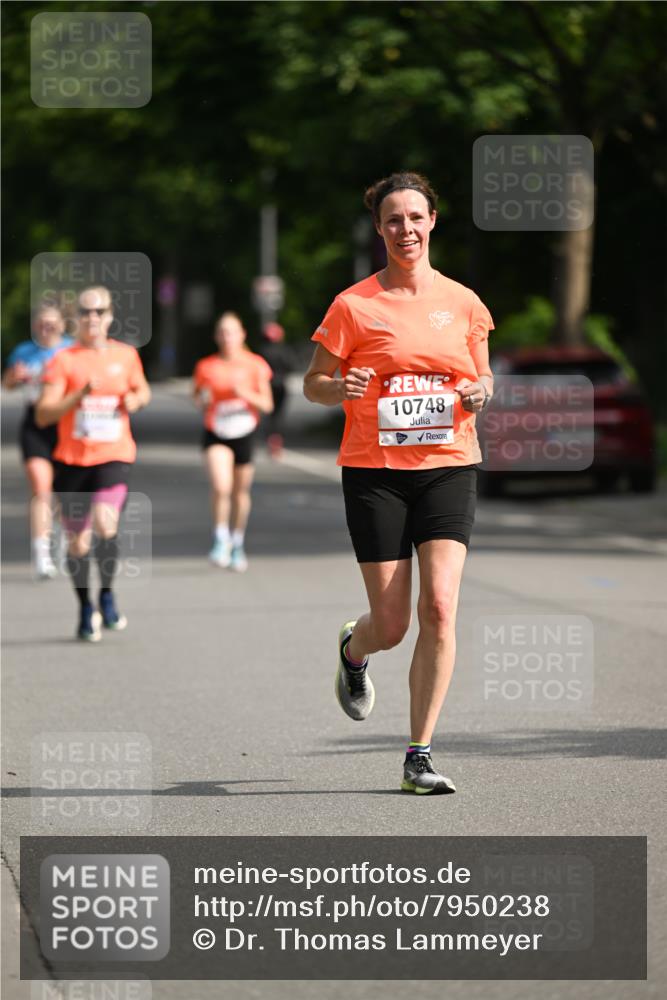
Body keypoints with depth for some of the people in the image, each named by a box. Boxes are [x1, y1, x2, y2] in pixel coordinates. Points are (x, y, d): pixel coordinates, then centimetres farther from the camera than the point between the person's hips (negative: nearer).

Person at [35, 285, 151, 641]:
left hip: (114, 456, 0)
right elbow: (42, 414, -10)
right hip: (72, 460, 0)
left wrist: (135, 399, 2)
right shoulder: (64, 360, -3)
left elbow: (142, 389, 25)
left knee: (105, 523, -24)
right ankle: (86, 611, 27)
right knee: (78, 541, 7)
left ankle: (107, 595, -2)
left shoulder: (126, 355, 6)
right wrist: (79, 396, -24)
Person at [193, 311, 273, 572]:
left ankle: (237, 545, 30)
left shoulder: (256, 365, -2)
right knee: (221, 487, -22)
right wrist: (203, 398, -14)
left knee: (241, 492, 11)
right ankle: (221, 540, -5)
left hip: (245, 433, 1)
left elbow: (267, 405, -2)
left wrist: (245, 393, -20)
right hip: (216, 434, -1)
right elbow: (198, 399, 10)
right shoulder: (207, 367, -2)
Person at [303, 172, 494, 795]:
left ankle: (419, 756, -7)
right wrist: (340, 389, -18)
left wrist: (479, 392, -4)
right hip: (375, 470, -2)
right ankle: (353, 650, 39)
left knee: (439, 607, -15)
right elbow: (312, 384, 4)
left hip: (448, 467, 2)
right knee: (391, 624, -1)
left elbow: (482, 378, 19)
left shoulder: (462, 303, 7)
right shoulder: (354, 305, -2)